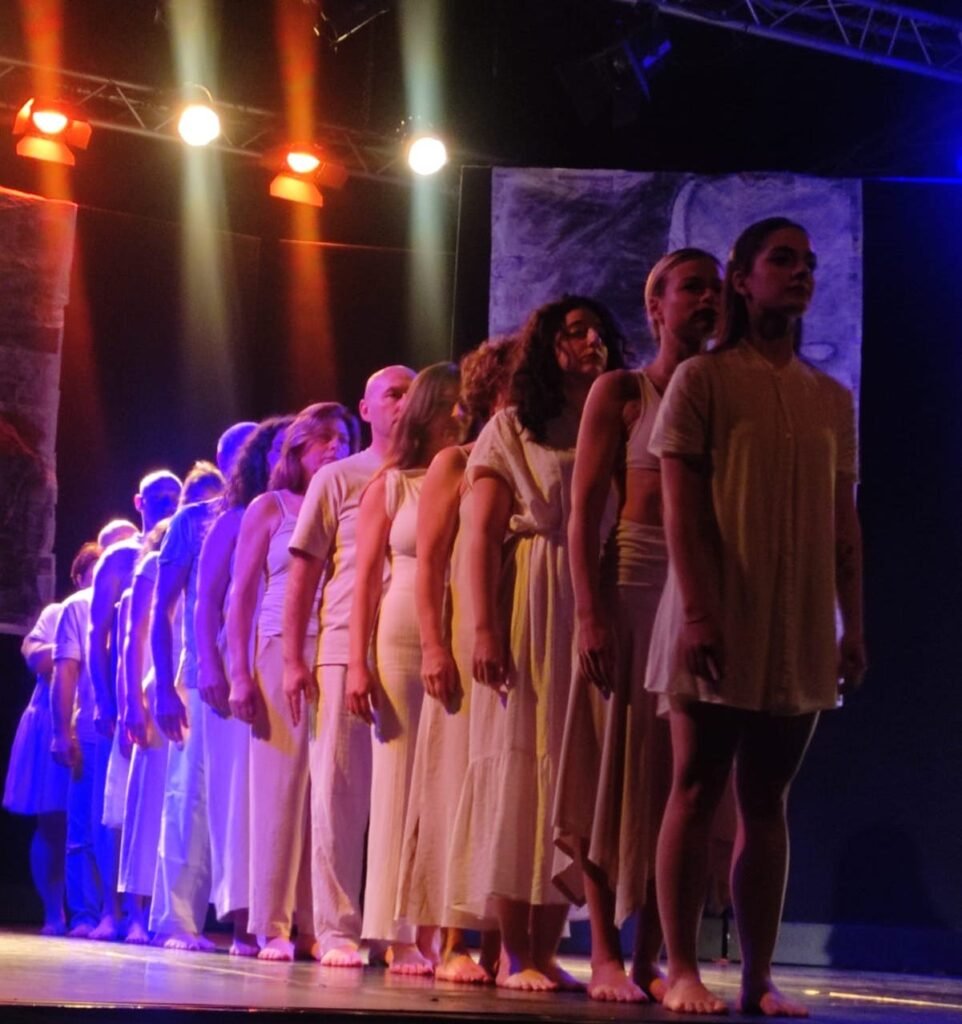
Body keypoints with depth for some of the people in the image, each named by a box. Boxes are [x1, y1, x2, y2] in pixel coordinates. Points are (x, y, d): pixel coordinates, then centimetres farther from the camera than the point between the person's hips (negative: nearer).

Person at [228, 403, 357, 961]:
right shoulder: (270, 508, 10)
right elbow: (242, 595, 5)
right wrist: (241, 674, -5)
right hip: (281, 652, -2)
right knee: (281, 788, -3)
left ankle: (318, 926, 4)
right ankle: (274, 927, 0)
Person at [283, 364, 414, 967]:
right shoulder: (338, 479, 11)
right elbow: (303, 572, 7)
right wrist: (293, 659, -1)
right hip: (345, 650, -1)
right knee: (340, 790, -2)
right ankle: (338, 930, 2)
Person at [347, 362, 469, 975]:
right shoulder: (390, 487, 9)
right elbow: (367, 580, 5)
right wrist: (358, 663, -3)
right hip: (401, 642, 0)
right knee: (400, 783, 0)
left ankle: (434, 935, 2)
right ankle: (399, 937, 3)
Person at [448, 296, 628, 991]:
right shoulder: (512, 428, 5)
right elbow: (484, 535, -3)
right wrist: (485, 627, -14)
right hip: (530, 608, -3)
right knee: (523, 762, -4)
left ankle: (546, 951, 7)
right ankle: (514, 954, -1)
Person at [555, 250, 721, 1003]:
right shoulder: (621, 391, 1)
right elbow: (584, 512, -4)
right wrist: (590, 615, -14)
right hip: (633, 587, -4)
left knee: (676, 777, 4)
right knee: (617, 771, -1)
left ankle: (650, 956, 9)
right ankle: (606, 957, 3)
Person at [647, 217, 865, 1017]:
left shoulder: (832, 400, 14)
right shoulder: (702, 378, 1)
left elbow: (845, 524, 13)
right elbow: (681, 505, -7)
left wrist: (853, 625, 6)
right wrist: (697, 610, -16)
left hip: (799, 631, 4)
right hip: (719, 623, -4)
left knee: (767, 800, 5)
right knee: (697, 789, -2)